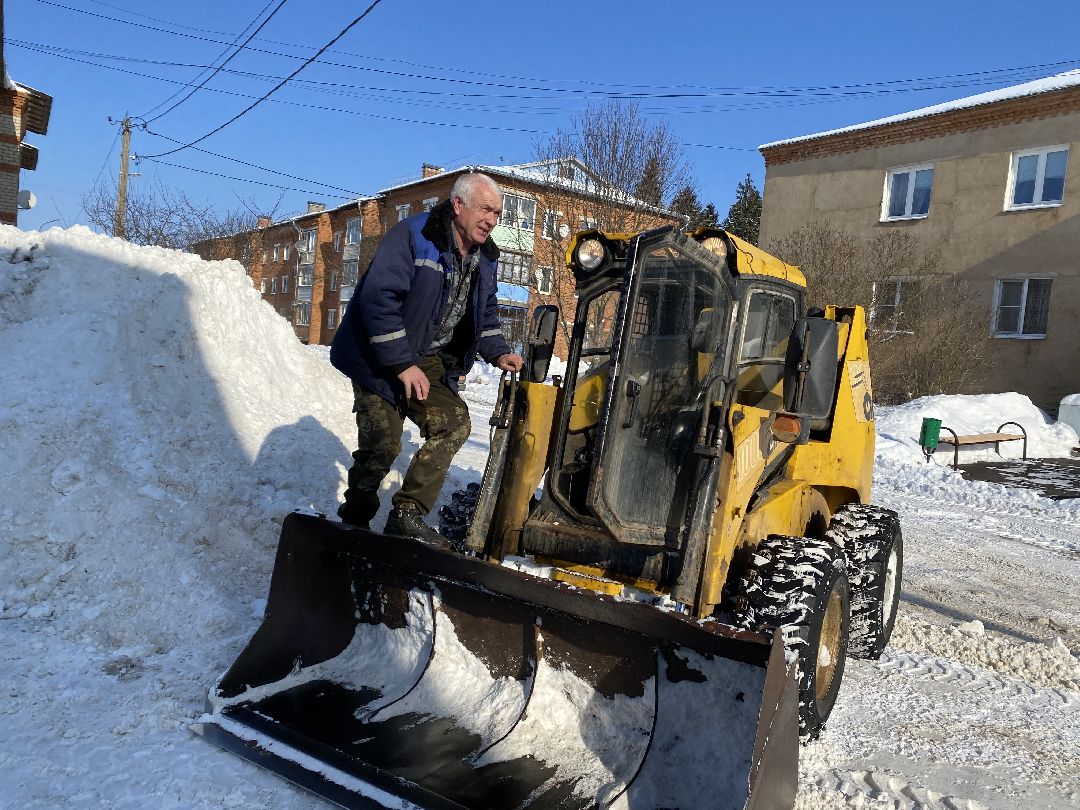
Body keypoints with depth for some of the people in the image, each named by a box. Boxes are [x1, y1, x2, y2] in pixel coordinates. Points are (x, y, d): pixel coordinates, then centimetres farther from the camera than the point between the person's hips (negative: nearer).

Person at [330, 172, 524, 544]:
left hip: (429, 361, 7)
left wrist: (497, 353, -1)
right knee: (382, 444, -9)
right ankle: (353, 521, 15)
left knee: (454, 424, -6)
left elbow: (486, 314, 19)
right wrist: (402, 364, -26)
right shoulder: (413, 235, -18)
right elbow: (378, 298, -25)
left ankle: (407, 514, 3)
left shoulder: (484, 257, 6)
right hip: (379, 359, -7)